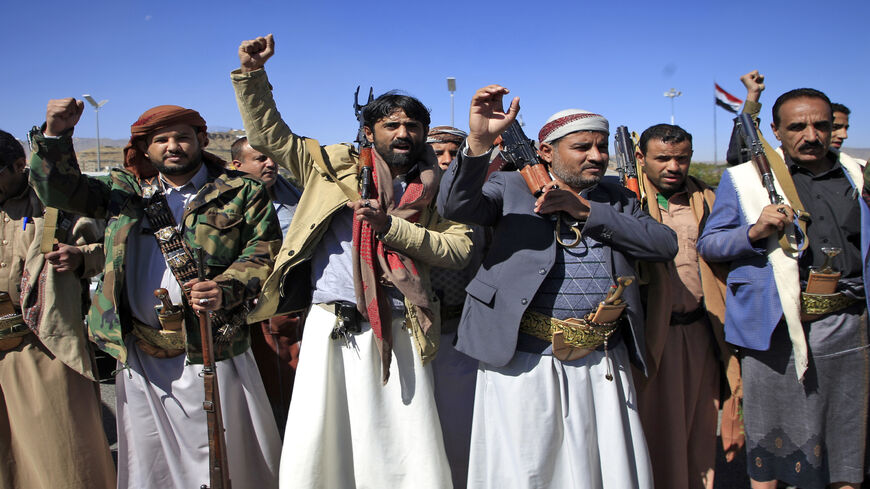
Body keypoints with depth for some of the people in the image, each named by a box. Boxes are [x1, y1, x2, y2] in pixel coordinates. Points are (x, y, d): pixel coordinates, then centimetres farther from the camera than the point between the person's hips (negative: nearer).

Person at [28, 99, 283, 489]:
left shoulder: (241, 193, 2)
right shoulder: (124, 190, 14)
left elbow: (264, 252, -3)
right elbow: (59, 188, 11)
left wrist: (226, 291, -19)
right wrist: (55, 134, -5)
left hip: (211, 352, -4)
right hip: (139, 356, 4)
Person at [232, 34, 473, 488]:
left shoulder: (436, 190, 8)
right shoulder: (337, 165, 10)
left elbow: (460, 250, -5)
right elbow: (267, 134, 13)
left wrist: (390, 225, -13)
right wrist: (252, 72, 3)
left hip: (395, 332, 0)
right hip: (328, 327, 1)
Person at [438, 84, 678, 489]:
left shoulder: (617, 199, 15)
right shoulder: (512, 187, 4)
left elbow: (665, 244, 0)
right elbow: (455, 205, -13)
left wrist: (586, 210, -8)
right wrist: (479, 141, -28)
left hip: (602, 364, 4)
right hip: (525, 360, -3)